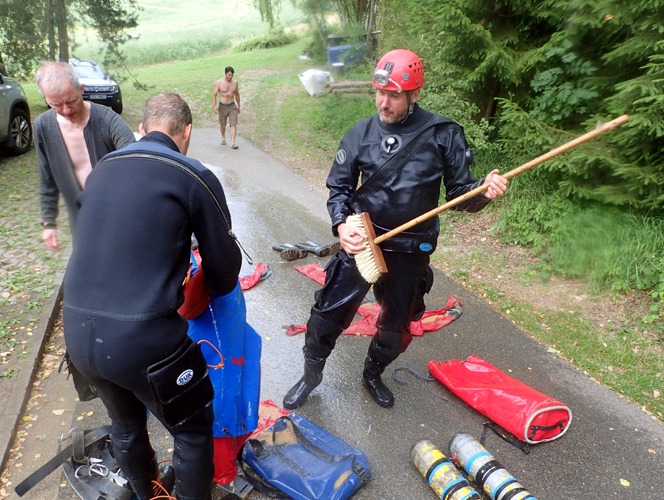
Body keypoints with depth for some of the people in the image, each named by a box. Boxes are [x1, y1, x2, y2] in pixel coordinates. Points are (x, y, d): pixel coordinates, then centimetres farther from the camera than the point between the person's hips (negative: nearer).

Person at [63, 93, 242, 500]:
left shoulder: (101, 169, 10)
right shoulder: (196, 177, -7)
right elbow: (226, 271, -2)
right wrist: (215, 288, 22)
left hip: (77, 331, 7)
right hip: (144, 337, -7)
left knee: (126, 424, 30)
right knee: (194, 429, 18)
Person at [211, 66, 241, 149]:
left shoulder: (235, 83, 2)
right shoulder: (219, 82, -8)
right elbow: (214, 94, -7)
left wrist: (238, 106, 20)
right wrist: (214, 106, -18)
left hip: (232, 106, 1)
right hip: (222, 106, -1)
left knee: (233, 124, -12)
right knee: (222, 124, 14)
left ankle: (233, 143, -15)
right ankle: (223, 138, 41)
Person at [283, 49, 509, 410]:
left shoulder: (444, 134, -9)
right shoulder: (360, 134, -4)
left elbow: (459, 191, -4)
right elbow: (339, 187, 3)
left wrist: (483, 191, -26)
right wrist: (341, 224, -15)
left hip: (411, 252, 0)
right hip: (361, 242, 0)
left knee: (397, 326, 16)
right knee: (329, 313, 1)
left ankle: (373, 374, 46)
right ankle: (311, 375, 29)